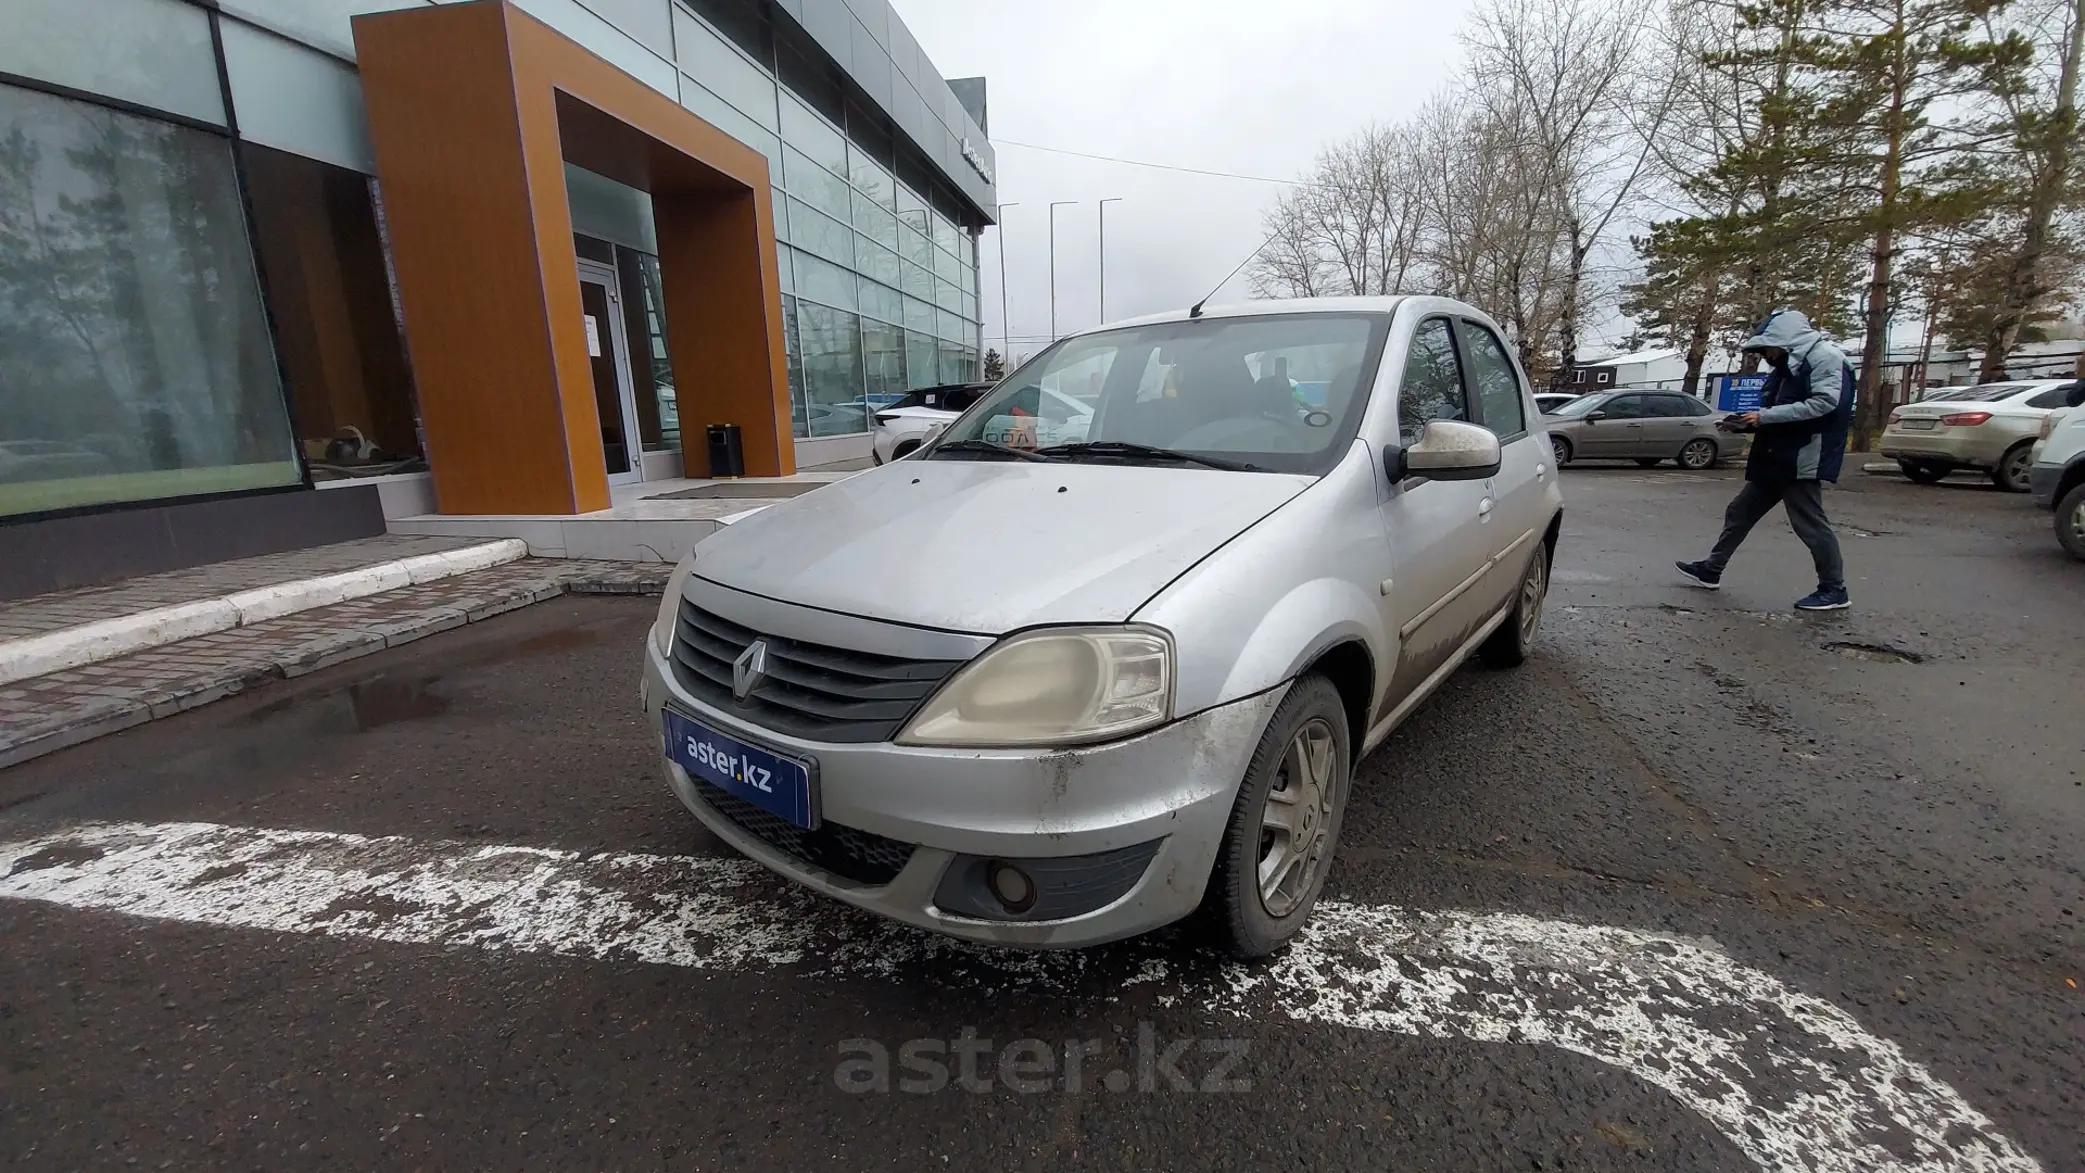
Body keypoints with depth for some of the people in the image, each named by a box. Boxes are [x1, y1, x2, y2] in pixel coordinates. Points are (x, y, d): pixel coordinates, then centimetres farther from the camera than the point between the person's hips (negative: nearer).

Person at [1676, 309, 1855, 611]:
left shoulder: (1825, 357, -10)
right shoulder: (1787, 365, 17)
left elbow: (1825, 403, -22)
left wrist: (1765, 416, -20)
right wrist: (1749, 423, 3)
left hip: (1803, 460, -10)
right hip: (1776, 460, 10)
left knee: (1810, 524, -3)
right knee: (1740, 512, 13)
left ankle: (1834, 590, 8)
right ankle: (1711, 570, 22)